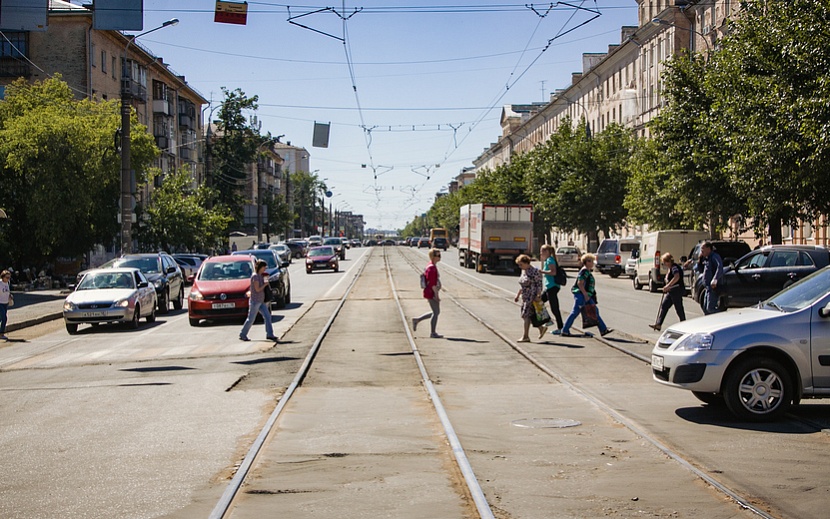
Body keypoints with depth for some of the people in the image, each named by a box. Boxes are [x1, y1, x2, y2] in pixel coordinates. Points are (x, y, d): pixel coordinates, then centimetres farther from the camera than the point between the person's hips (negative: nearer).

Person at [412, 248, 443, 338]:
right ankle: (433, 333, 8)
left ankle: (417, 320, 22)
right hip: (431, 293, -10)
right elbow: (432, 283, -22)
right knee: (436, 312, -1)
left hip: (430, 293, 10)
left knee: (436, 312, 17)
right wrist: (436, 295, -20)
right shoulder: (432, 268, -20)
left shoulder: (432, 266, 13)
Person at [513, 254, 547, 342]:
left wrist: (538, 296, -21)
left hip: (532, 297, -9)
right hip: (525, 297, 9)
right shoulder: (523, 271, 15)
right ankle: (541, 328, 23)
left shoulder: (535, 271, -12)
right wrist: (518, 295, 21)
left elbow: (539, 284, -15)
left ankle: (525, 336, -5)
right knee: (526, 316, 8)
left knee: (526, 315, -10)